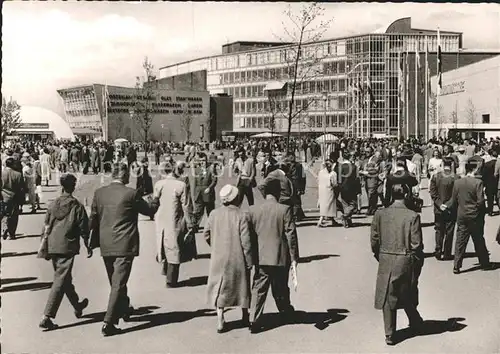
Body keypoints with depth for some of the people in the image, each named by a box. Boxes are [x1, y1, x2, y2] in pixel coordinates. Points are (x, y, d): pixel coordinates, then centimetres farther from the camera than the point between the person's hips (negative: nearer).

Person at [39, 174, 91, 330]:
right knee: (60, 281, -3)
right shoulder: (77, 206, -8)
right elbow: (84, 229, -6)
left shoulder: (53, 204, 5)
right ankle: (47, 317, -9)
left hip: (53, 246, 6)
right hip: (67, 247, -6)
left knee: (65, 278, 20)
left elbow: (47, 227, 8)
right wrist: (88, 247, 6)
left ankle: (77, 306, 40)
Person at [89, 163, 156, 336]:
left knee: (115, 282, 22)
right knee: (118, 284, -2)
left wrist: (95, 239, 18)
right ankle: (108, 323, -5)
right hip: (124, 246, -5)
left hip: (106, 246, 5)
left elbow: (93, 218, 6)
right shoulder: (131, 193, -12)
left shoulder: (99, 192, 1)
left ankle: (124, 309, 43)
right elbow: (149, 210, 1)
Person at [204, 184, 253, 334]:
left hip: (219, 258, 3)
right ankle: (245, 317, 30)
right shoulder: (242, 216, -16)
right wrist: (249, 261, -7)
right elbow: (246, 241, -16)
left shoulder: (214, 214, -4)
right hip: (237, 259, -2)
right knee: (241, 286, 16)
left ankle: (220, 321, 11)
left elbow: (206, 233, 4)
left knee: (220, 289, 12)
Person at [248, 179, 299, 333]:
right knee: (280, 288, 17)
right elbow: (291, 235, -9)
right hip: (280, 257, -1)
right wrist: (294, 257, -3)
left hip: (260, 258, 2)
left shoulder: (253, 210, -2)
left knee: (258, 289, 5)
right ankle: (285, 310, 38)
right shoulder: (284, 210, -10)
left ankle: (254, 320, -2)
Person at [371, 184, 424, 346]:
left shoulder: (380, 214, -5)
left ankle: (390, 335, 13)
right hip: (406, 262, -1)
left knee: (387, 298, 10)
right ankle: (415, 322, 41)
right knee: (407, 296, 21)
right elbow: (416, 245, -10)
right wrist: (418, 265, 3)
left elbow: (374, 241, 0)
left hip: (386, 262, 1)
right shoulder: (413, 216, -12)